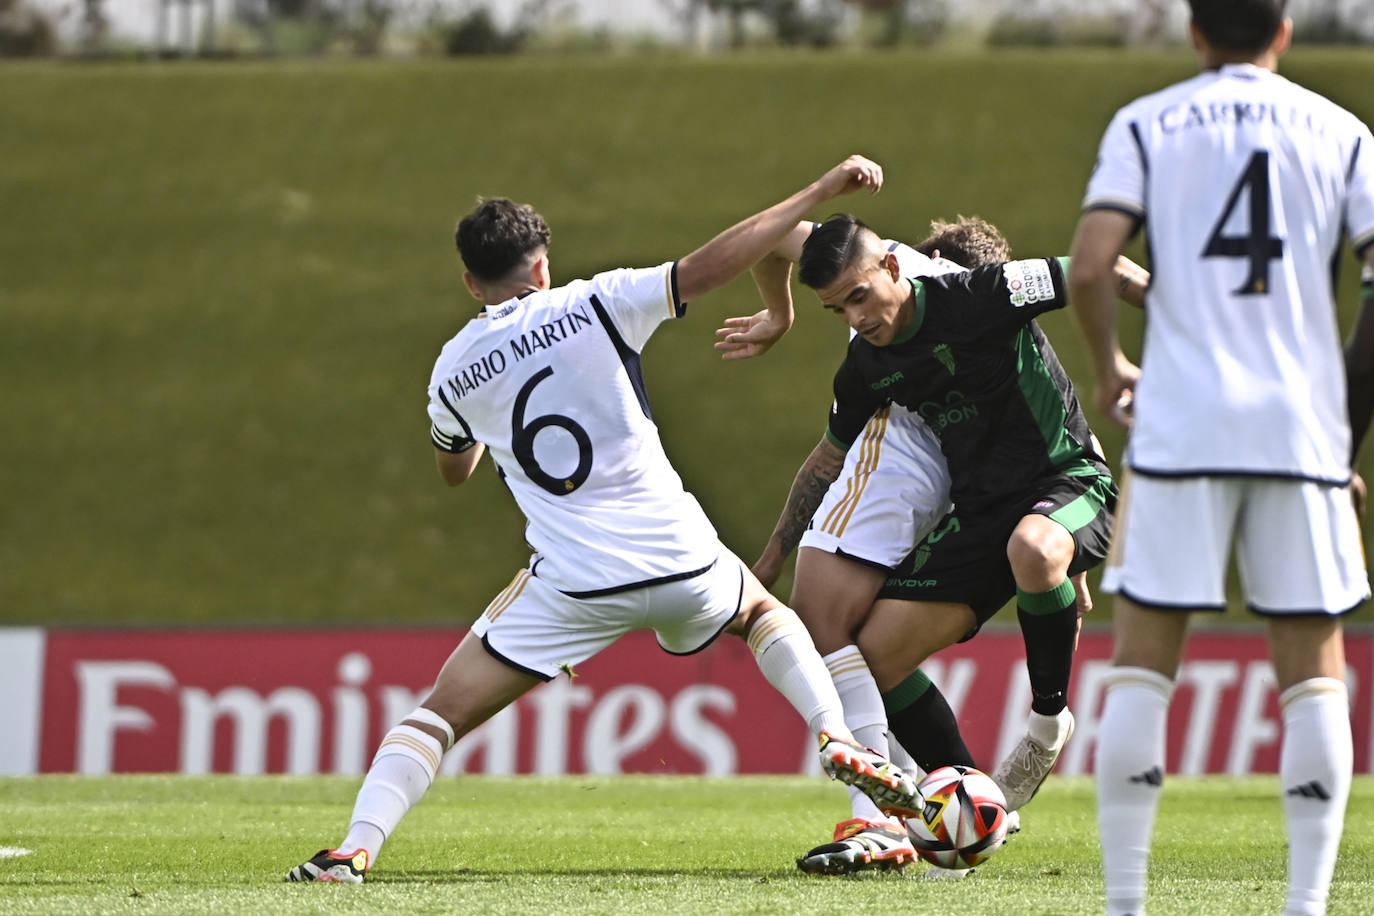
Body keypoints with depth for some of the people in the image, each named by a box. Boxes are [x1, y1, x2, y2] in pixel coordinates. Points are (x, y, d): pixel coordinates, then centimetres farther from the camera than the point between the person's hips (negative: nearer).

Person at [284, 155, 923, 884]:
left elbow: (453, 469, 28)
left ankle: (354, 850, -13)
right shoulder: (593, 305, 2)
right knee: (762, 611, 33)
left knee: (443, 710, 6)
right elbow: (708, 267, -6)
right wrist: (820, 194, -2)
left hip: (573, 587, -1)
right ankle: (837, 739, 11)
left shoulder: (455, 368, 9)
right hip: (676, 560, 1)